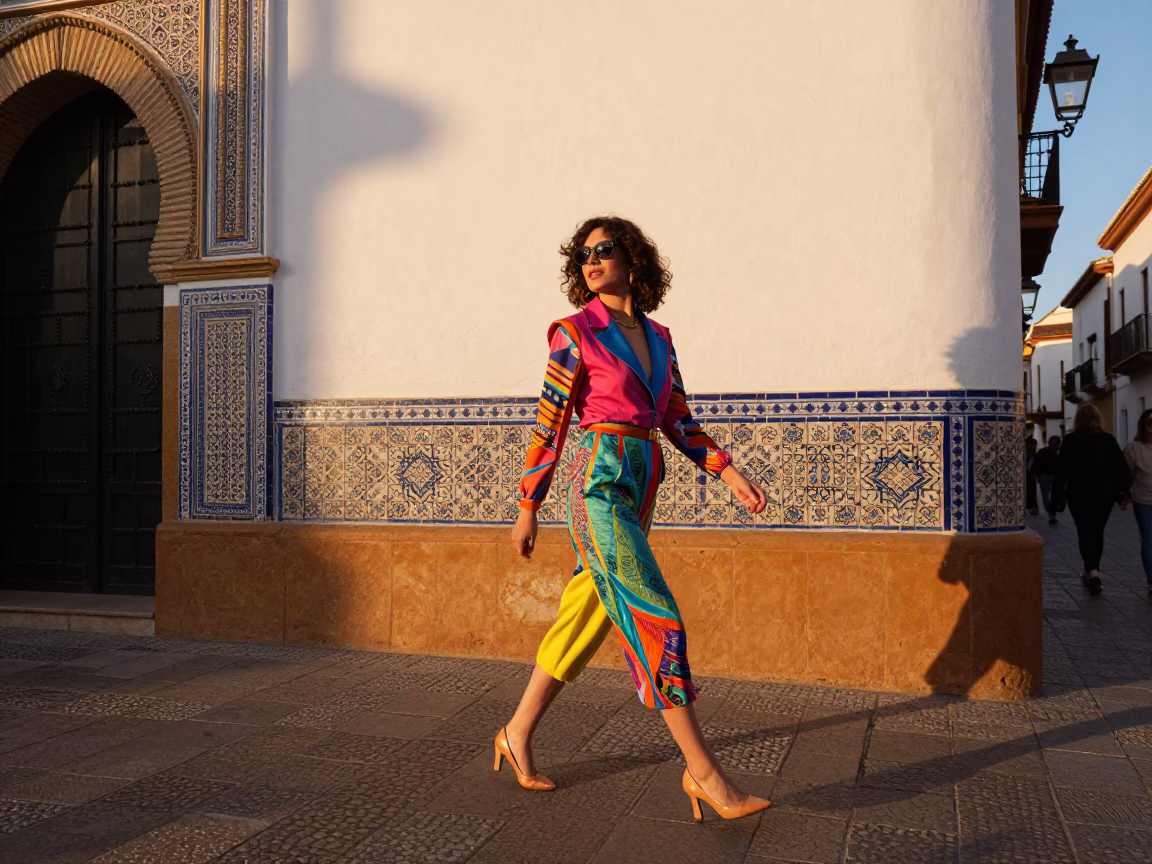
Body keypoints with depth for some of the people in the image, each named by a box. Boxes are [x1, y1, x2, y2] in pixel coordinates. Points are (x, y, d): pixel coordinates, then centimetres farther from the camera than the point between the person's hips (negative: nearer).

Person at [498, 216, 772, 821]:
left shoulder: (656, 337, 15)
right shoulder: (576, 331, -2)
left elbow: (677, 419, 17)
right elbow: (550, 423, -2)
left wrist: (728, 471, 6)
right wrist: (527, 509, -1)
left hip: (639, 487, 7)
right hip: (600, 480, -7)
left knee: (586, 616, 11)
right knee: (656, 619, -10)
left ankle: (517, 734, 25)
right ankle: (701, 770, -4)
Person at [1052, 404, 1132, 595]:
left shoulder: (1070, 440, -4)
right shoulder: (1109, 440, 2)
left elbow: (1062, 470, -4)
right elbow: (1121, 468, 0)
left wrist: (1058, 493, 3)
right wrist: (1123, 492, 5)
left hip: (1080, 494, -3)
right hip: (1104, 494, 3)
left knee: (1086, 533, -4)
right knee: (1097, 533, 15)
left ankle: (1093, 571, -23)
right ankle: (1092, 571, 24)